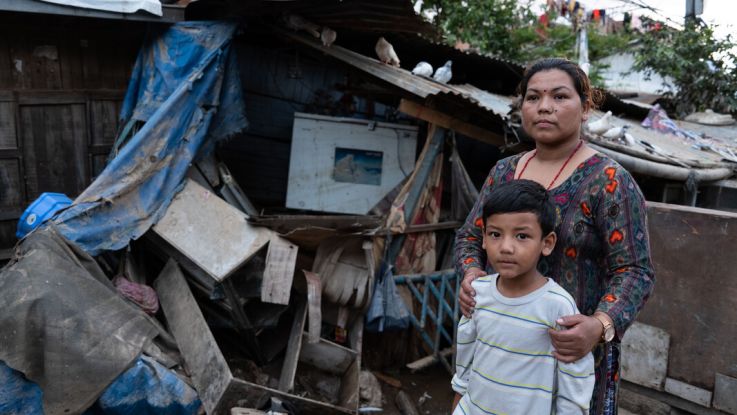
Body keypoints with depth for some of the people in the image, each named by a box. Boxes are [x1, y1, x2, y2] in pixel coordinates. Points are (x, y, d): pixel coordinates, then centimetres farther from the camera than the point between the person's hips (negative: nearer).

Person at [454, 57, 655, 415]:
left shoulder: (608, 181, -10)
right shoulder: (503, 172, 4)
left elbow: (634, 270, -13)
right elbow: (469, 236, 9)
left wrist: (601, 325, -30)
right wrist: (470, 274, -12)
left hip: (571, 347, -4)